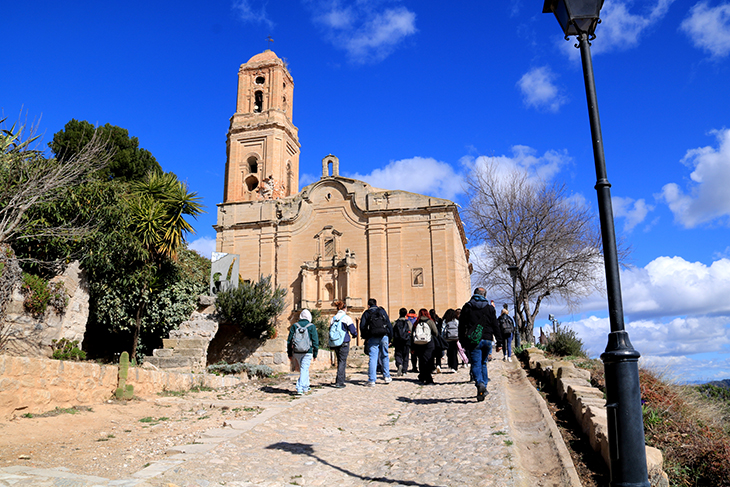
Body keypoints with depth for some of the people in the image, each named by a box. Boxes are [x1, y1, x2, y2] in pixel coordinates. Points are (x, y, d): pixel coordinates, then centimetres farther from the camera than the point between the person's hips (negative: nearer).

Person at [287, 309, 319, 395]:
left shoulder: (294, 326, 6)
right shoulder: (312, 326, -1)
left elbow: (289, 341, 8)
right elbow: (315, 341, -1)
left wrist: (289, 354, 13)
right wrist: (315, 354, 5)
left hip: (296, 352, 3)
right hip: (307, 352, -3)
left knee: (304, 369, 18)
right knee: (304, 370, -2)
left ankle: (306, 387, 26)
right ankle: (300, 389, -11)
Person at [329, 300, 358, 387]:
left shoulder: (333, 319, 11)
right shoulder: (346, 318, -6)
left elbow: (330, 332, 14)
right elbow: (353, 331, -8)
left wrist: (332, 346, 20)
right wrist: (354, 335, 15)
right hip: (344, 343, -6)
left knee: (340, 361, 18)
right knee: (342, 362, -2)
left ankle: (339, 380, 21)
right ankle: (339, 382, -6)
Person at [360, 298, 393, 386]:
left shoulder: (366, 313, 9)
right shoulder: (382, 311, 14)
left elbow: (362, 326, -2)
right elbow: (389, 325, 10)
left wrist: (365, 338, 6)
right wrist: (390, 338, 13)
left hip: (372, 338, -2)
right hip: (384, 337, 2)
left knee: (373, 358, -3)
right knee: (384, 356, 14)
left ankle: (372, 380, -6)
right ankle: (386, 376, 16)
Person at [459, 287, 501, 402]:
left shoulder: (467, 307, 6)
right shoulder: (490, 308, 9)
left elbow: (462, 326, 5)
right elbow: (495, 326, 7)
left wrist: (462, 341, 11)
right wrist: (499, 342, 9)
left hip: (474, 341, -2)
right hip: (487, 340, 2)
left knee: (476, 364, -4)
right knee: (483, 363, 17)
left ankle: (480, 383, -29)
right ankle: (484, 387, 15)